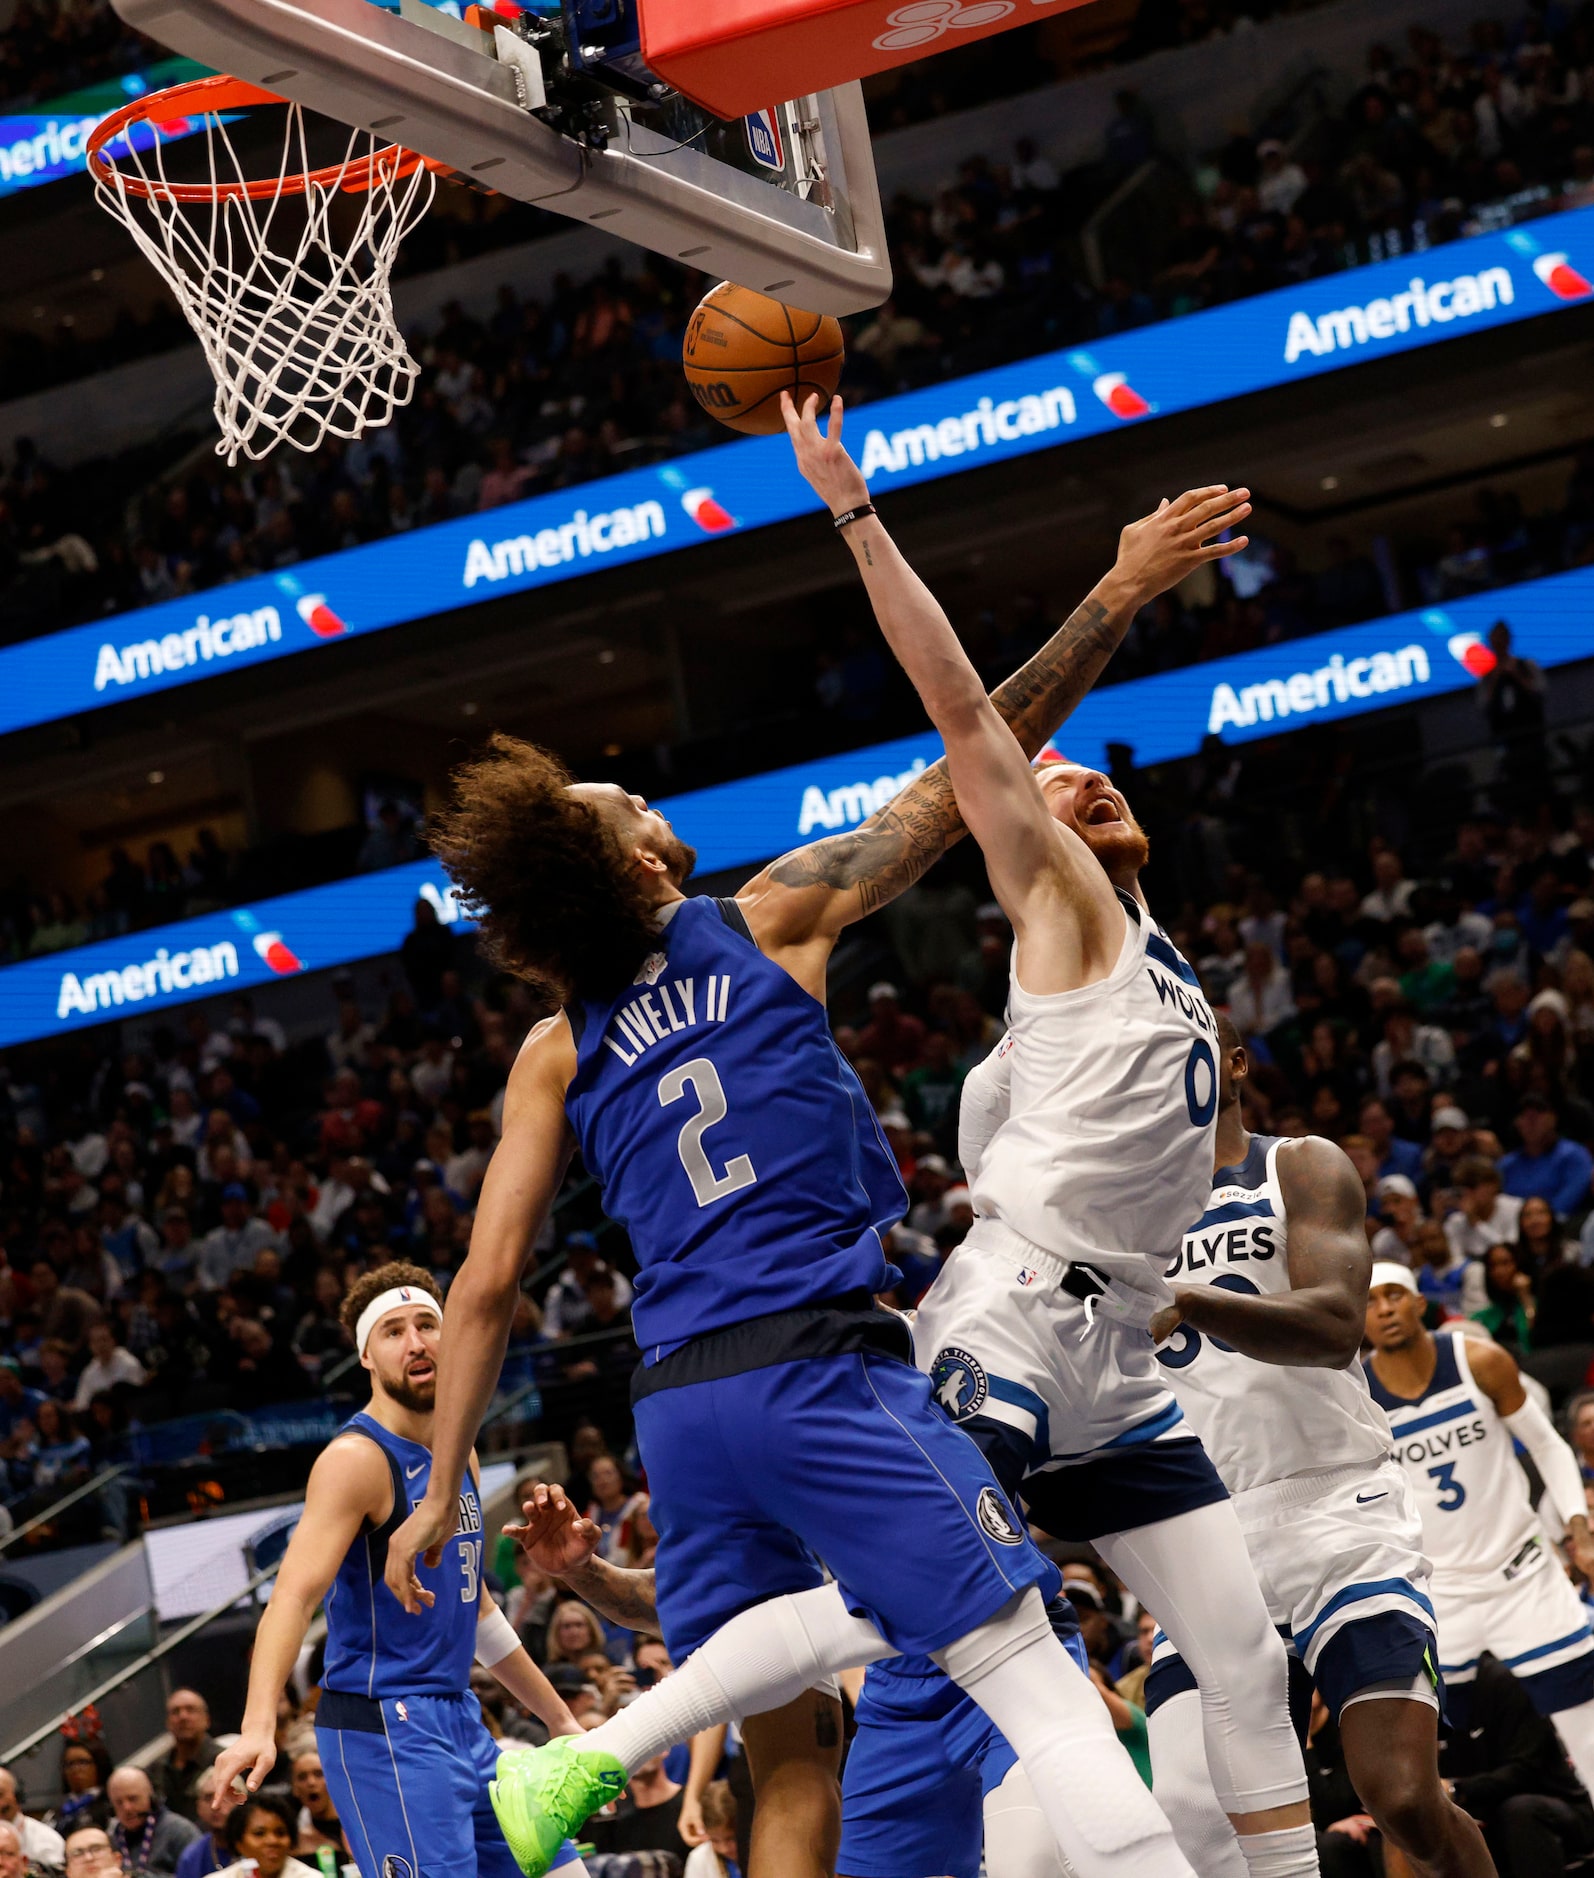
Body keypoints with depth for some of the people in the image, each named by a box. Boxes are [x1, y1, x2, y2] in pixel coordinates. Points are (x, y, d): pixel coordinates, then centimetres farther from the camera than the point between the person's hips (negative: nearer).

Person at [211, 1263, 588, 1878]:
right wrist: (259, 1728, -39)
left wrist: (559, 1718, 29)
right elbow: (294, 1596, -25)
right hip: (384, 1727, -9)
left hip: (459, 1721, 9)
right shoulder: (358, 1458, -13)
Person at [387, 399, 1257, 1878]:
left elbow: (485, 1285, 9)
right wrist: (1117, 597, 6)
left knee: (791, 1757, 21)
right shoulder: (774, 916, 2)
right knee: (1035, 1680, -8)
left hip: (678, 1404, 6)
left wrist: (442, 1491, 15)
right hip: (819, 1365, -5)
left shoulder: (555, 1056, 12)